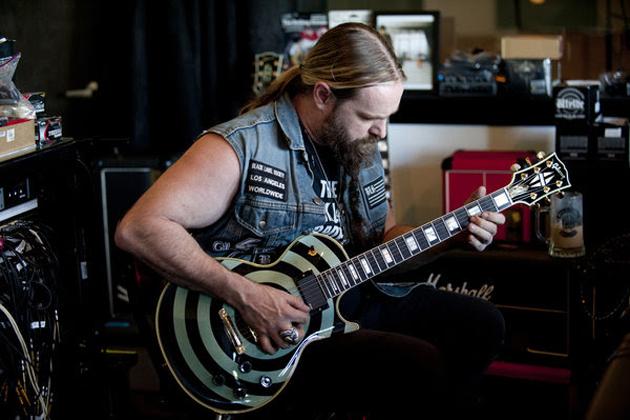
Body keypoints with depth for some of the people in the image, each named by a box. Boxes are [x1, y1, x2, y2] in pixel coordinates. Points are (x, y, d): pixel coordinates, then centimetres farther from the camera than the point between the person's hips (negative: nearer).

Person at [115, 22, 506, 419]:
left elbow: (385, 238, 19)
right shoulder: (242, 147, -20)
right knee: (420, 369, -24)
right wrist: (245, 294, -30)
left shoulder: (360, 148, 6)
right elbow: (138, 228, -27)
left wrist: (454, 235, 0)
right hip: (265, 338, -8)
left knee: (481, 325, 6)